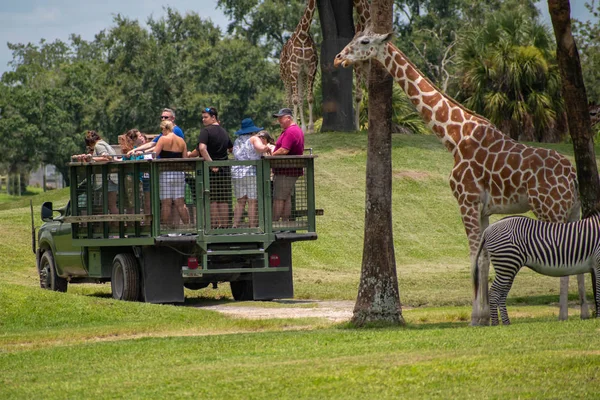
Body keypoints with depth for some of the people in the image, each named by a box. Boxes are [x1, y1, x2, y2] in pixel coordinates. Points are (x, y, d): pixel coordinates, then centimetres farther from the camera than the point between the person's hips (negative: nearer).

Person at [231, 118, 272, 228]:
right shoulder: (253, 139, -2)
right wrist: (267, 148, 3)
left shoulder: (237, 141, 17)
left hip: (237, 173, 6)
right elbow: (261, 148, -19)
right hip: (252, 173, -6)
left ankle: (235, 224, 4)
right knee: (253, 201, -4)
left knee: (240, 201, 10)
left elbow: (237, 155, 18)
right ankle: (252, 225, -6)